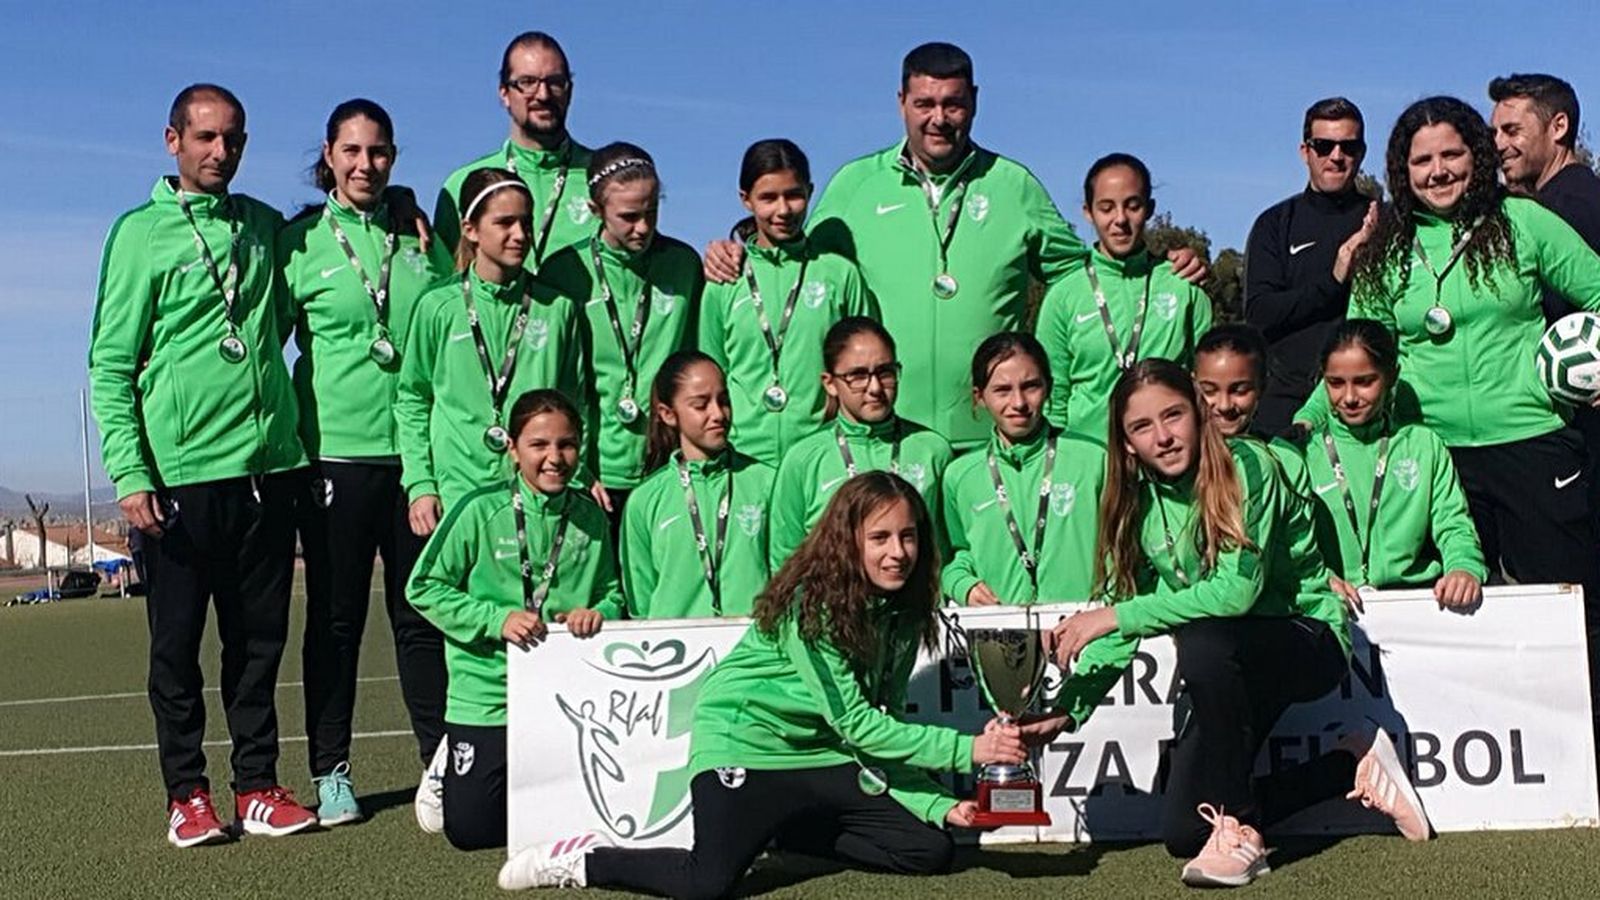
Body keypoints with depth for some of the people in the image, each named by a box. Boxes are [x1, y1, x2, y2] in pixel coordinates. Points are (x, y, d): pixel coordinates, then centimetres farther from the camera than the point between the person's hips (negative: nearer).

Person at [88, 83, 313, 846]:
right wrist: (129, 472, -13)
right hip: (181, 471, -4)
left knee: (259, 637, 9)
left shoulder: (265, 225, 12)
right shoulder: (142, 232, 0)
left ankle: (258, 785, 18)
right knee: (178, 642, 4)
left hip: (269, 463, 4)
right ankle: (187, 794, 15)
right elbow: (111, 364, -4)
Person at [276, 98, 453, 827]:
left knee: (423, 613, 8)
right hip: (335, 450, -2)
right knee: (335, 617, 6)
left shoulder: (422, 239, 10)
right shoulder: (299, 241, 2)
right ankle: (331, 773, 16)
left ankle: (441, 761, 16)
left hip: (418, 448, 2)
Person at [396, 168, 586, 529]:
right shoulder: (438, 306, 1)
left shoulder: (558, 307, 4)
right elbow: (412, 399, 7)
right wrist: (419, 483, 1)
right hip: (457, 491, -1)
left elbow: (574, 403, 10)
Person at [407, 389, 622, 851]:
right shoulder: (480, 510, -12)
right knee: (471, 829, 0)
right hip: (487, 696, -3)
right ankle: (447, 767, 32)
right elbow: (424, 588, -8)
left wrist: (598, 612, -14)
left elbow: (613, 593, 9)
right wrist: (497, 619, -19)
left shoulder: (591, 517, 0)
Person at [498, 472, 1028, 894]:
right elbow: (854, 723, -24)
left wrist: (938, 803, -11)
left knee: (931, 851, 1)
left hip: (817, 756, 8)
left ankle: (778, 830, 13)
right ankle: (582, 859, 2)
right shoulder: (811, 604, -23)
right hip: (744, 748, -8)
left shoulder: (902, 613, 0)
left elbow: (883, 725, 2)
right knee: (710, 884, -25)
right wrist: (965, 748, -28)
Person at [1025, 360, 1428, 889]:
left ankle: (1238, 828, -20)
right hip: (1230, 669, 7)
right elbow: (1122, 612, -2)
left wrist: (1115, 617, -30)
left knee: (1202, 642, -38)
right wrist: (1067, 710, -13)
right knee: (1182, 833, -1)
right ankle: (1351, 766, 17)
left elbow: (1237, 590, -31)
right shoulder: (1139, 502, -2)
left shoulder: (1245, 466, -21)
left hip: (1307, 641, -7)